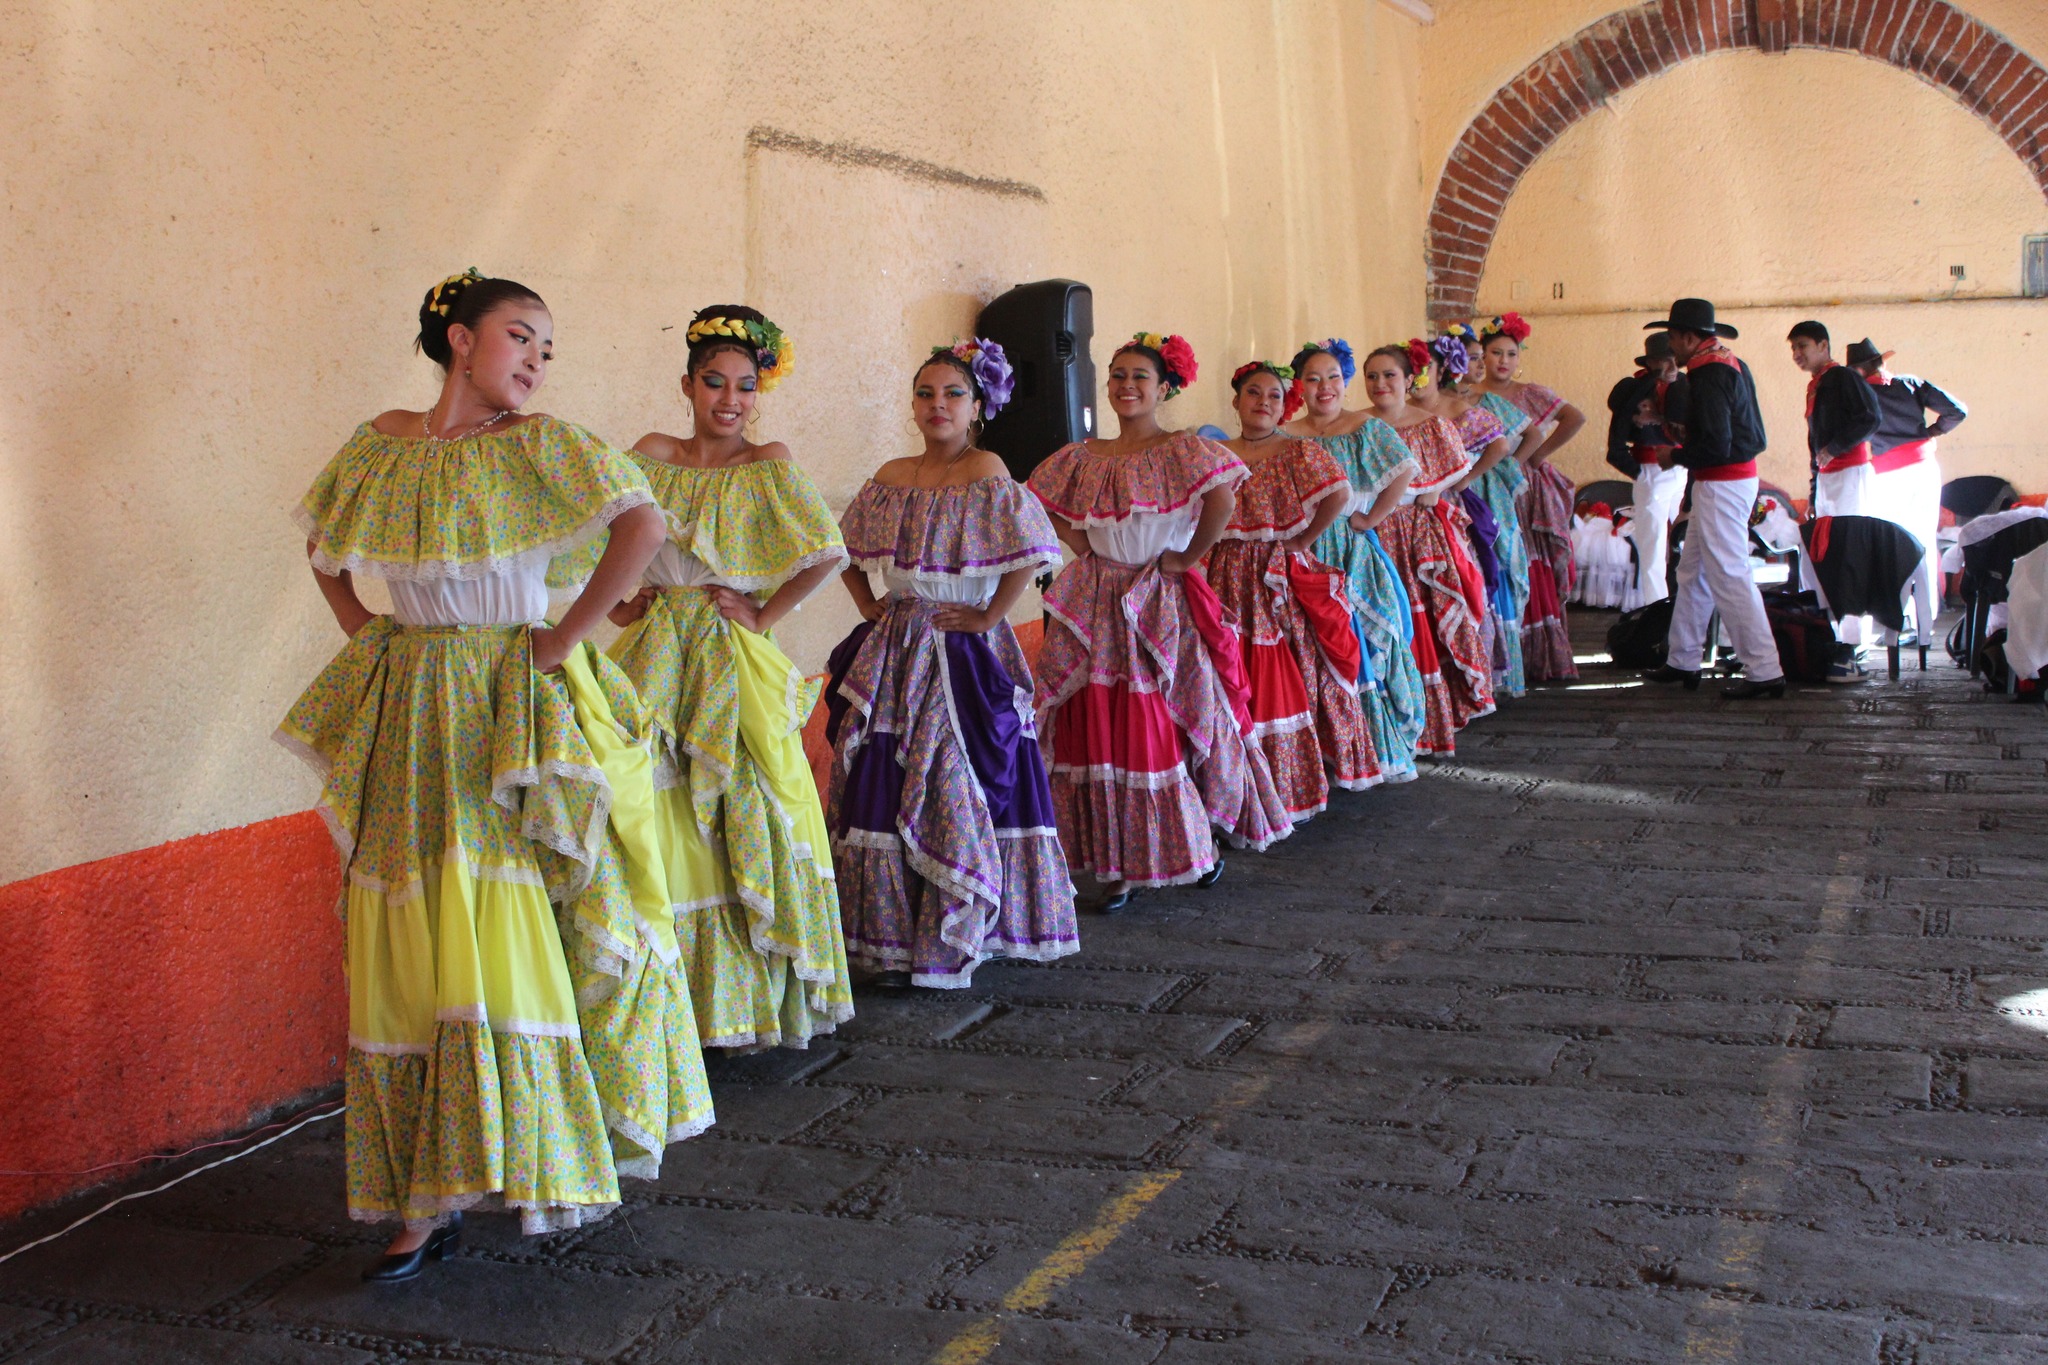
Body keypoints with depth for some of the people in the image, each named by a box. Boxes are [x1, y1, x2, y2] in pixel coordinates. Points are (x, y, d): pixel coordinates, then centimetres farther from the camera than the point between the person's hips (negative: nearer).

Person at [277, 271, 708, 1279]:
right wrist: (364, 631, 10)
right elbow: (324, 546, 25)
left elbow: (643, 523, -18)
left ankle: (539, 1163, 14)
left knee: (508, 945, -3)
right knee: (410, 957, 4)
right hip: (410, 727, 4)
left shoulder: (536, 445, -5)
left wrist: (567, 636, -16)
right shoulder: (382, 445, 9)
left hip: (515, 721, -4)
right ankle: (429, 1203, 13)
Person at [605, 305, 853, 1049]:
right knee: (660, 817, 2)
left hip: (734, 666, -3)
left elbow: (829, 553, -11)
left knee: (745, 818, -1)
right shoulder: (655, 454, 7)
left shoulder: (768, 464, -2)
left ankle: (752, 987, 11)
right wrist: (616, 602, 4)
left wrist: (765, 614, -9)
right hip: (659, 655, 3)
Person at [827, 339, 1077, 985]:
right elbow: (846, 552, 21)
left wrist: (987, 618, -15)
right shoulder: (891, 478, 10)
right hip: (894, 652, 6)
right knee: (883, 786, 6)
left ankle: (953, 938, 9)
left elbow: (1029, 557, -19)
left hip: (962, 653, -6)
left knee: (956, 791, -3)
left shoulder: (987, 473, -9)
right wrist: (870, 607, 10)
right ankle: (893, 933, 18)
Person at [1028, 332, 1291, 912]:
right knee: (1101, 729, 2)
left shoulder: (1182, 450, -7)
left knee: (1169, 725, 2)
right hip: (1098, 608, 4)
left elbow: (1222, 500, -22)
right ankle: (1118, 863, 11)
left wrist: (1187, 558, -14)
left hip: (1162, 605, -4)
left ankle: (1200, 841, 24)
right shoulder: (1082, 458, 8)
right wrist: (1081, 547, 6)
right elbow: (1042, 506, 19)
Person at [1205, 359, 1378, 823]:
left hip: (1283, 581, -3)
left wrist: (1305, 540, -10)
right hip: (1230, 582, 3)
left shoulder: (1299, 453, -2)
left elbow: (1340, 494, -16)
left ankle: (1292, 785, 10)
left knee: (1288, 676, -1)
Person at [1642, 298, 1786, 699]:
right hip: (1740, 474, 11)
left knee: (1729, 576, -8)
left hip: (1721, 482, -11)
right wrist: (1684, 432, 12)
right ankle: (1682, 661, 25)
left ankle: (1764, 672, -7)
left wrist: (1676, 455, -8)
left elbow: (1715, 446, -23)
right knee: (1693, 572, 17)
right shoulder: (1732, 364, 14)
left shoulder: (1708, 372, -17)